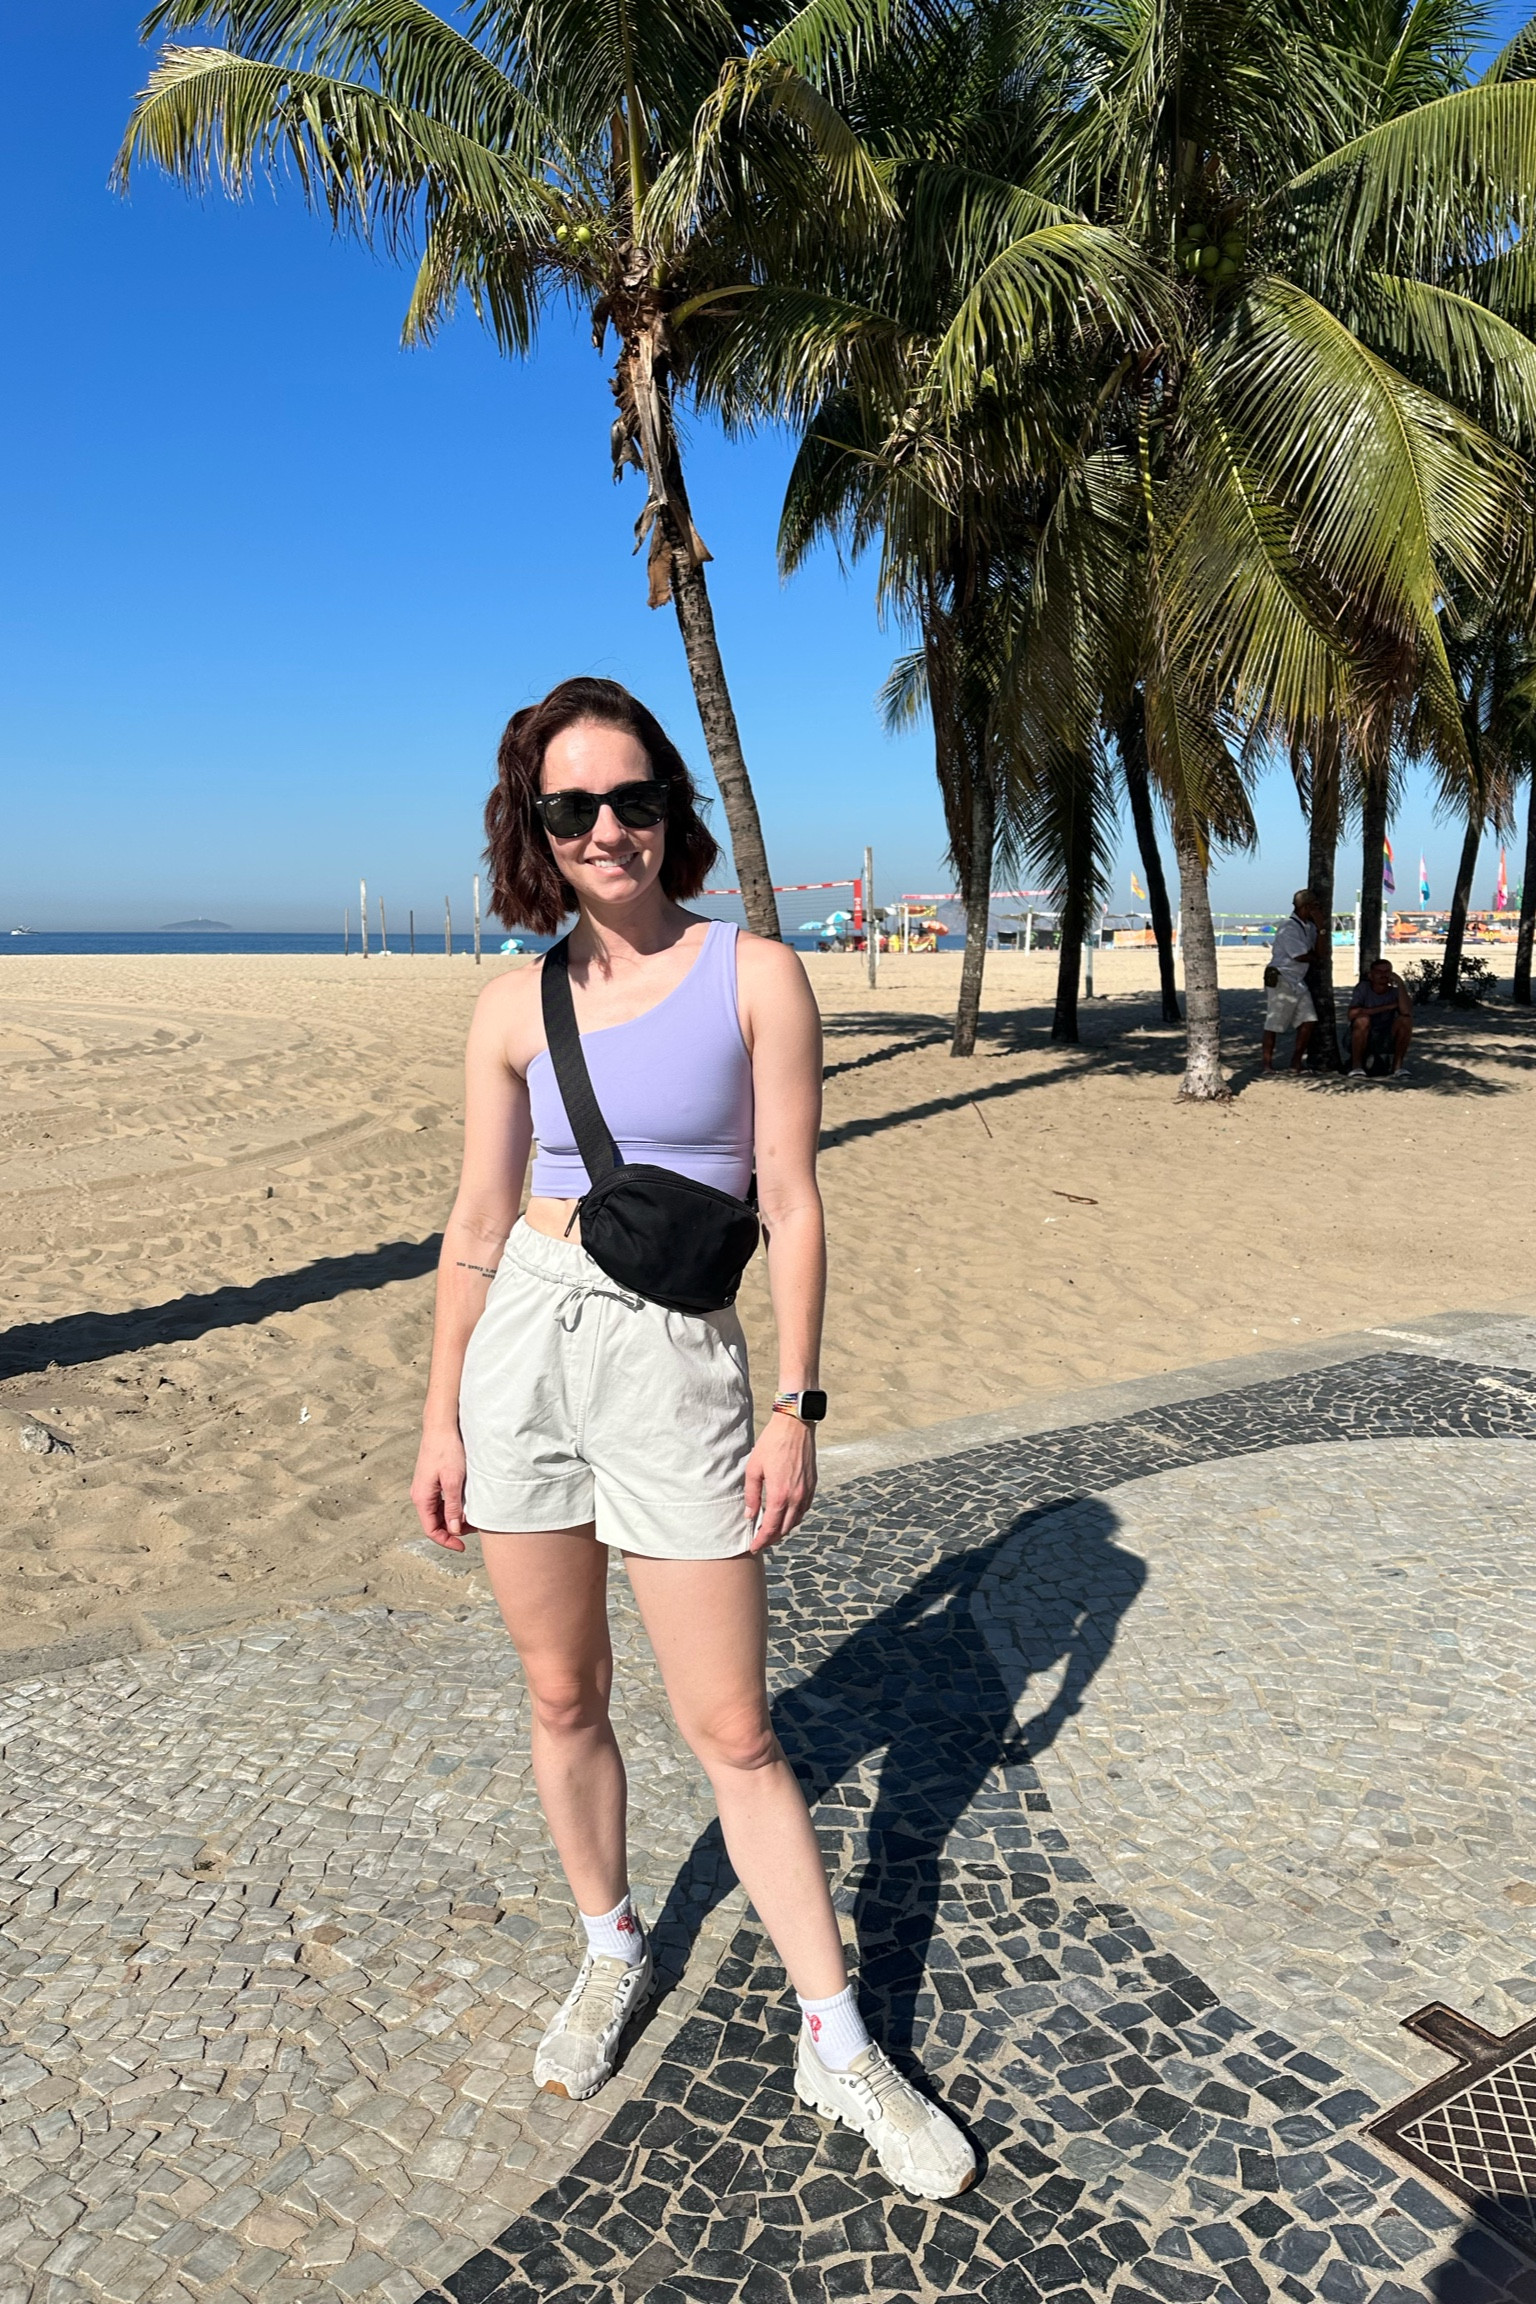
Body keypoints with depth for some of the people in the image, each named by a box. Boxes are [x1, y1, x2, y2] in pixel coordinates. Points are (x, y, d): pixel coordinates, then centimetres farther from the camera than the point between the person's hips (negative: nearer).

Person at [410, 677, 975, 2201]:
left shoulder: (755, 976, -4)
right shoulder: (516, 1005, 4)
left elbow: (792, 1207, -5)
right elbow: (480, 1223, 7)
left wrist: (797, 1407, -8)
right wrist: (441, 1417, 8)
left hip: (677, 1367, -3)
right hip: (521, 1352, 3)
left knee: (732, 1731, 4)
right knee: (561, 1695, 16)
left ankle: (838, 2045, 23)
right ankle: (610, 1949, 42)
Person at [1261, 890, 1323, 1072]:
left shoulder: (1309, 927, 12)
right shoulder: (1288, 928, -16)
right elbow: (1301, 956, -18)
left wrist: (1321, 927, -4)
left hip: (1298, 981, 9)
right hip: (1280, 980, -9)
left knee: (1308, 1020, 1)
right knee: (1274, 1023, -1)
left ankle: (1296, 1061, 10)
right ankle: (1267, 1061, 10)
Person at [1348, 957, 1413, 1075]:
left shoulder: (1395, 992, -4)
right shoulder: (1363, 988, -10)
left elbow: (1407, 1012, -24)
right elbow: (1352, 1014, -26)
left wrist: (1400, 983, -24)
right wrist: (1386, 1007, -20)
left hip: (1386, 1042, 3)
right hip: (1362, 1041, -3)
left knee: (1406, 1020, -21)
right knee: (1363, 1020, -33)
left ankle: (1397, 1064, -8)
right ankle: (1356, 1065, -16)